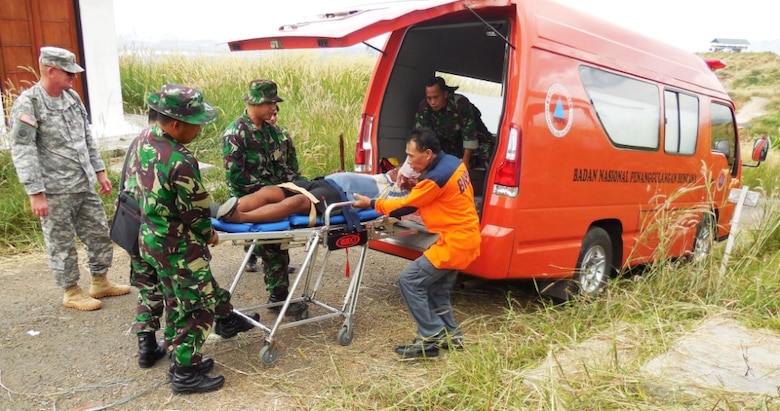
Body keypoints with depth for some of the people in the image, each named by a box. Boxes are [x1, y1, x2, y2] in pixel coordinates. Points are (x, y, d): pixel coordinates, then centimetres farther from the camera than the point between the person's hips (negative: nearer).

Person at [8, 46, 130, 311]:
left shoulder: (72, 97, 8)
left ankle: (100, 283, 30)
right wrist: (35, 193, -18)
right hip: (54, 192, -7)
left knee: (100, 234, 14)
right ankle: (71, 293, 22)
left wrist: (100, 172, 15)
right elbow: (22, 151, -15)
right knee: (61, 244, 7)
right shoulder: (28, 104, -13)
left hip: (85, 185, 7)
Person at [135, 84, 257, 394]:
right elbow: (196, 213, -19)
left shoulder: (142, 140, -2)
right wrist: (209, 235, 1)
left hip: (149, 238, 9)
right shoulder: (181, 162, -29)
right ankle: (185, 373, 18)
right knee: (196, 308, 6)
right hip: (177, 248, -9)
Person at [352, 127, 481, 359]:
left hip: (454, 241, -10)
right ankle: (451, 336, 25)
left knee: (410, 281, -6)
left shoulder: (437, 177, -22)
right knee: (437, 290, 17)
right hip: (465, 237, 10)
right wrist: (417, 186, 5)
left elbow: (405, 205, -10)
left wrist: (371, 203, 1)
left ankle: (431, 338, 0)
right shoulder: (453, 163, 6)